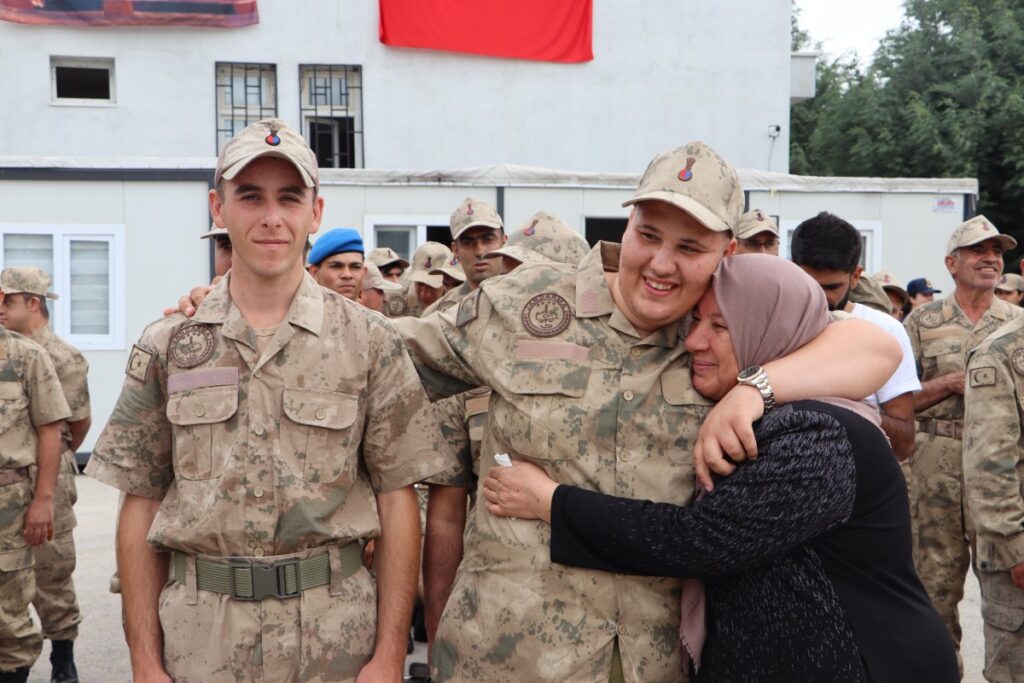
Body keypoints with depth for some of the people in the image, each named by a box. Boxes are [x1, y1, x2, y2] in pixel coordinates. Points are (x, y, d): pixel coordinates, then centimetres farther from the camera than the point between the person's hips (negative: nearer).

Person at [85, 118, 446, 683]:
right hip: (200, 634, 1)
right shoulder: (167, 345, 2)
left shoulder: (369, 341, -2)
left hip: (334, 633, -1)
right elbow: (141, 505, 3)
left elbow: (397, 499, -3)